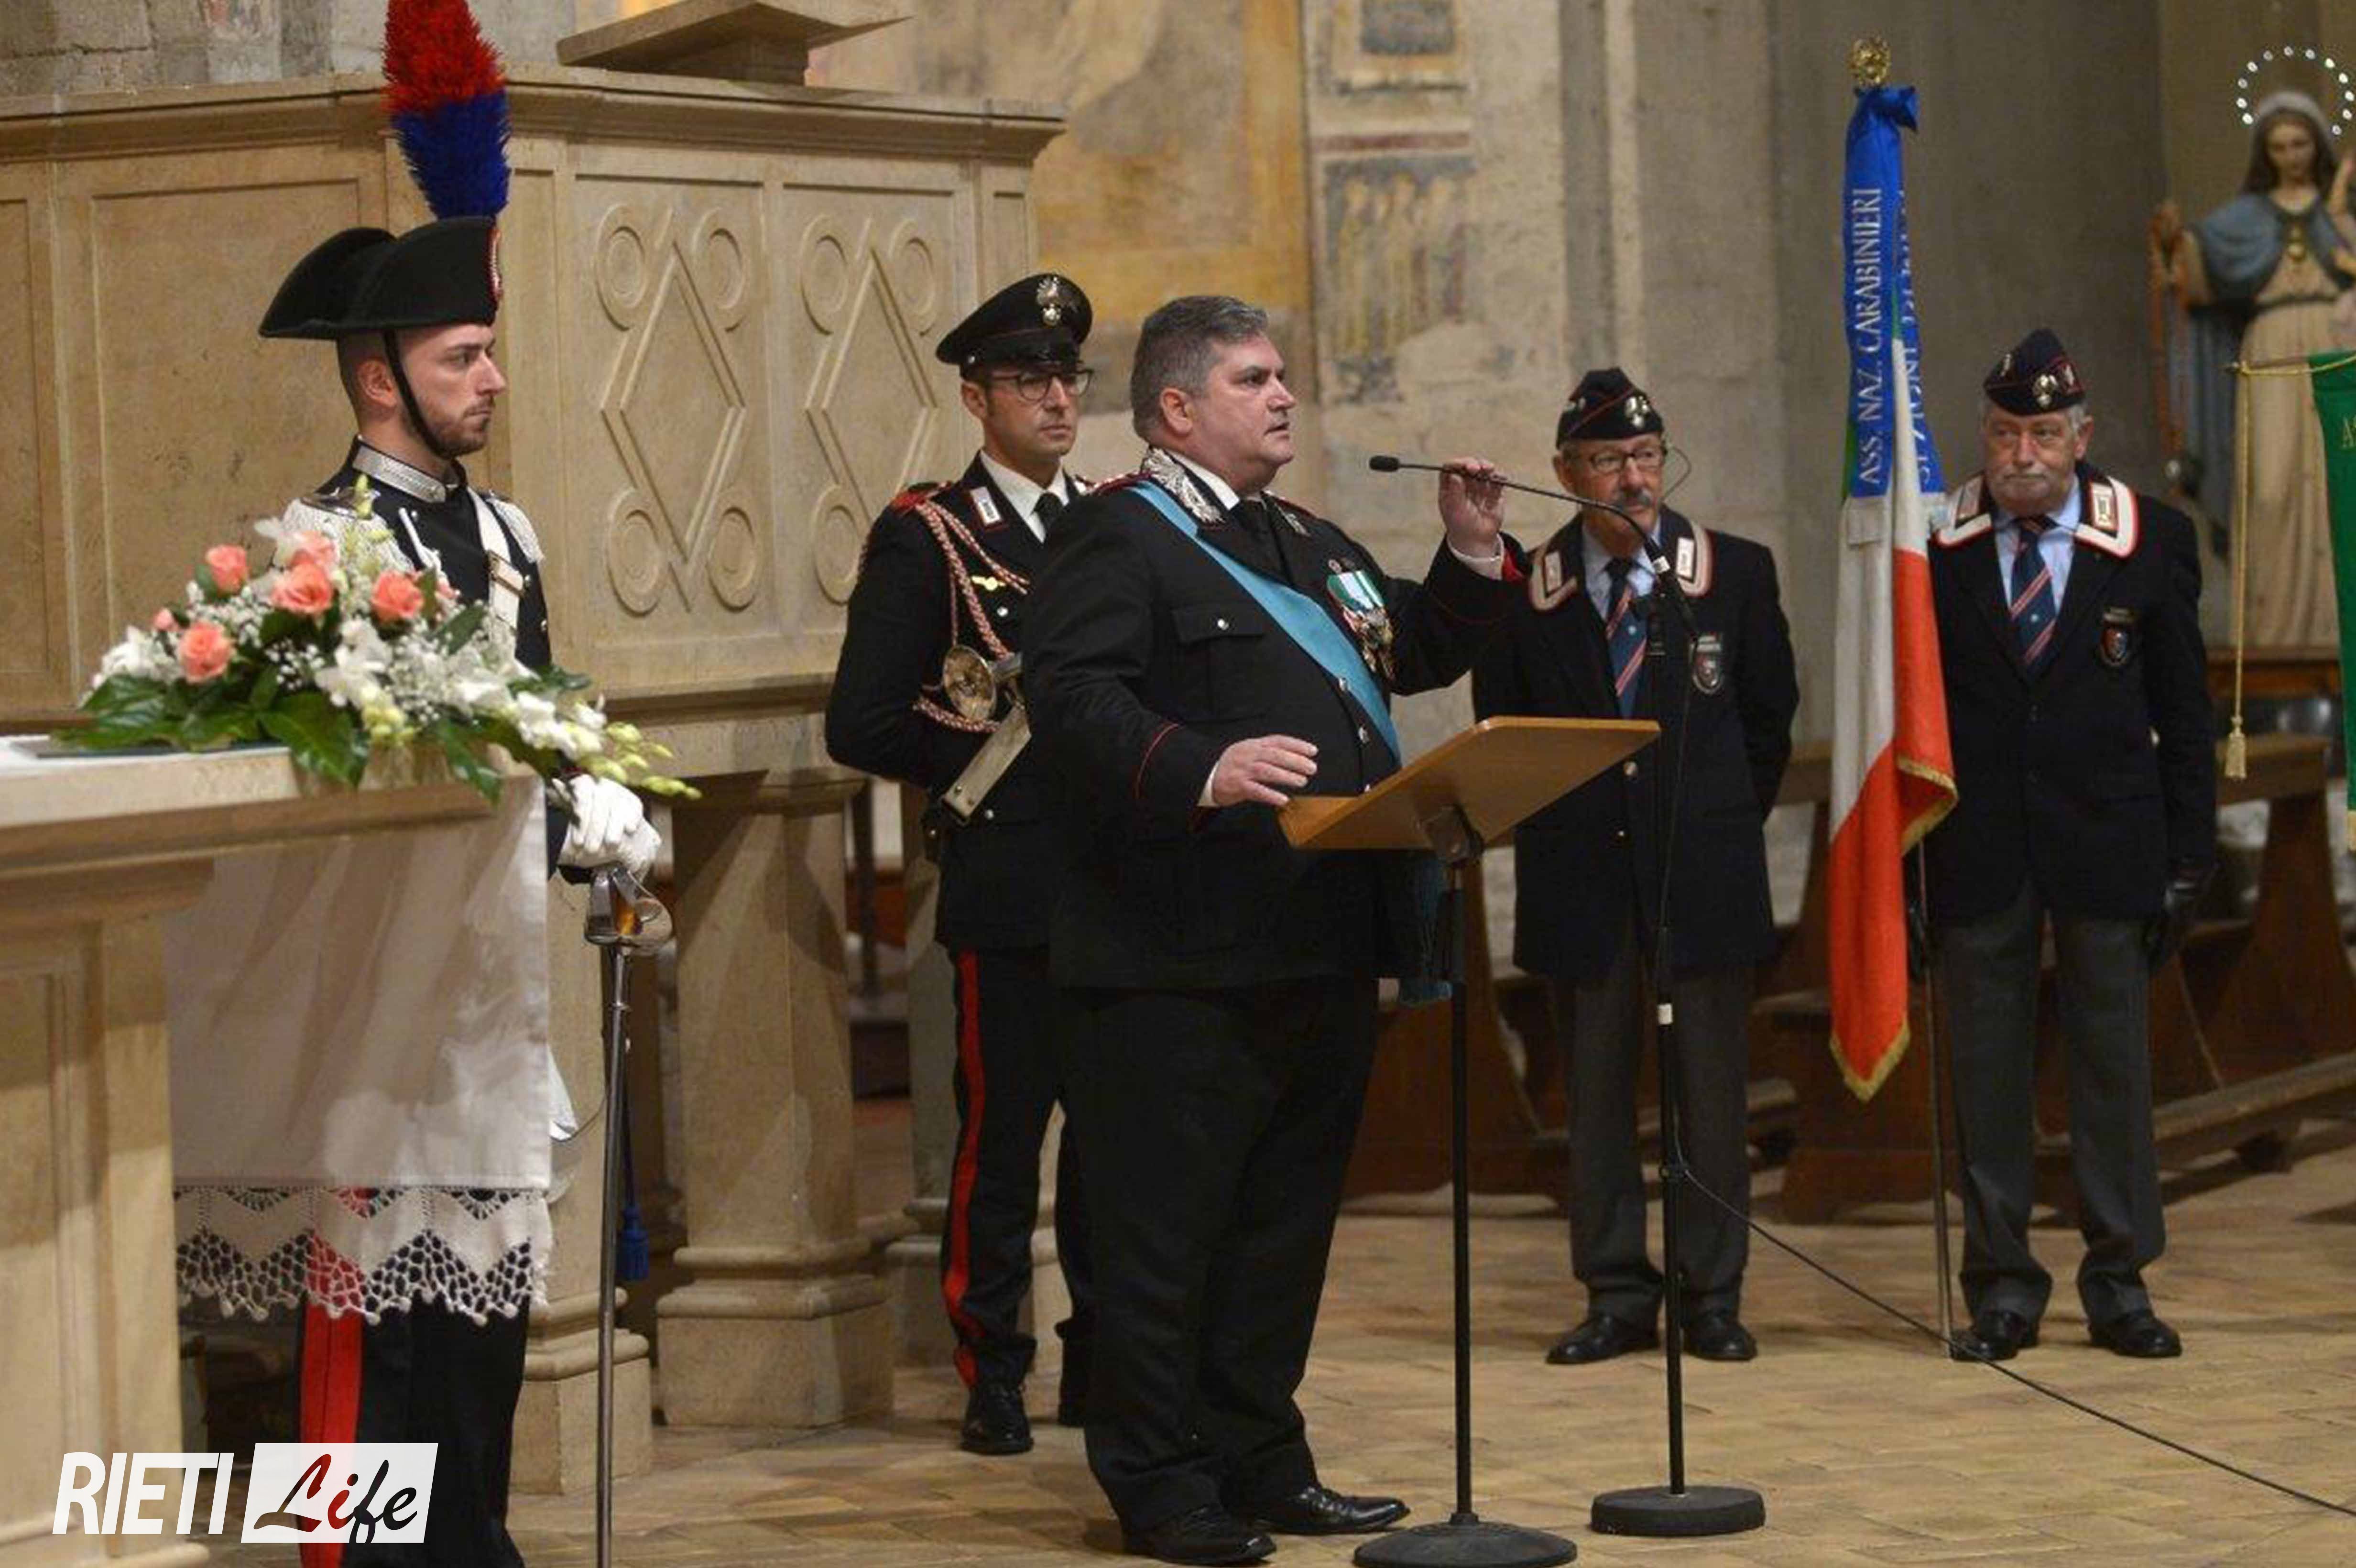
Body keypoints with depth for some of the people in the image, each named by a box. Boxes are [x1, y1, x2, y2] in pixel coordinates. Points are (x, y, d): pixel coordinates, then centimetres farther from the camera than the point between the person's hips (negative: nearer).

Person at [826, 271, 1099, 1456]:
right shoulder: (925, 538, -1)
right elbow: (863, 726, -6)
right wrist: (992, 766, -9)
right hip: (1010, 884, -5)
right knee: (1001, 1131, -1)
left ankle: (1103, 1361, 17)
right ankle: (992, 1377, 6)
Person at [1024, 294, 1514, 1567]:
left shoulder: (1313, 544, 22)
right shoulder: (1117, 538, -7)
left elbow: (1420, 657, 28)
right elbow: (1073, 698, -20)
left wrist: (1473, 553, 12)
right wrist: (1205, 771, -33)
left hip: (1326, 954, 9)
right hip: (1186, 963, -9)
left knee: (1287, 1221, 14)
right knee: (1166, 1225, -3)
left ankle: (1261, 1461, 23)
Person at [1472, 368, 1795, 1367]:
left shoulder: (1737, 572, 4)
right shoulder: (1520, 590, 2)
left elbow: (1770, 716, 11)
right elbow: (1502, 731, 9)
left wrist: (1725, 824, 10)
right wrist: (1555, 829, 5)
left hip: (1703, 871, 0)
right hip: (1581, 873, 0)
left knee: (1713, 1089, 2)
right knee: (1595, 1091, 4)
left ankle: (1713, 1297, 10)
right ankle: (1617, 1297, 11)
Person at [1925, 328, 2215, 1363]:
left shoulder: (2151, 541, 2)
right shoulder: (1932, 543, 1)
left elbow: (2184, 713, 5)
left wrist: (2188, 858, 1)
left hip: (2106, 840, 0)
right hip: (1977, 841, 0)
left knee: (2114, 1053, 3)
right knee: (1985, 1057, 2)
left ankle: (2119, 1280, 12)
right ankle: (2003, 1284, 10)